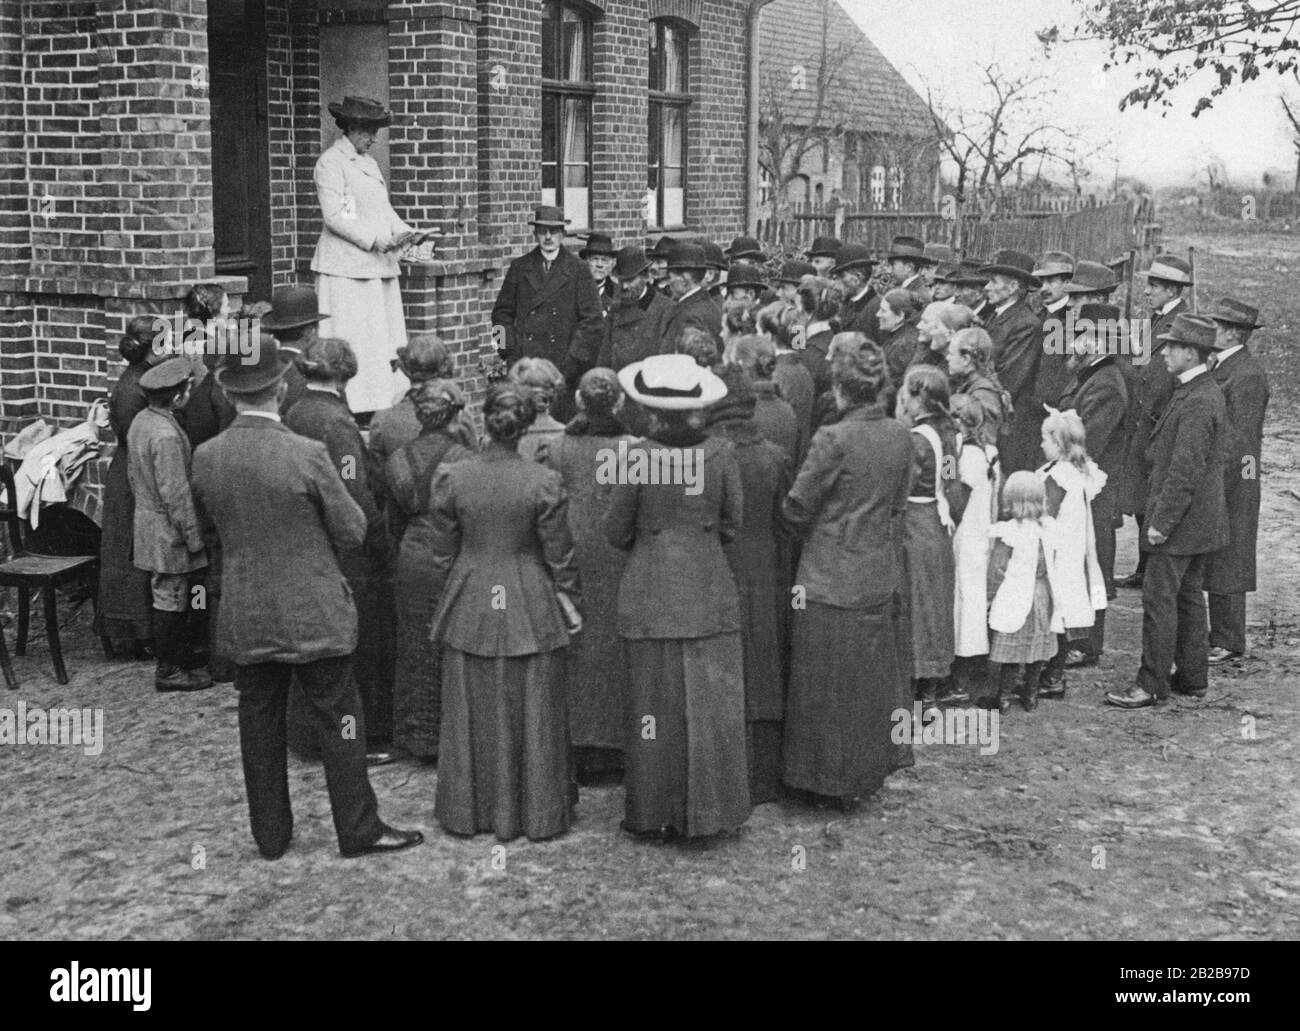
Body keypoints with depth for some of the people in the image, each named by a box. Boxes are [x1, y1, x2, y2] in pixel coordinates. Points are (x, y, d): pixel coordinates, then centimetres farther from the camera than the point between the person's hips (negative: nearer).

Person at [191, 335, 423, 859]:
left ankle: (270, 834, 25)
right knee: (338, 720, 8)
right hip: (313, 616, -4)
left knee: (260, 725, 14)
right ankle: (359, 830, 17)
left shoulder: (205, 458, -5)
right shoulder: (306, 455, -19)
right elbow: (353, 531, -11)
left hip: (244, 618, 4)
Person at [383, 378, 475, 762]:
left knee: (417, 650, 14)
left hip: (412, 561, 5)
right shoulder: (463, 459, -14)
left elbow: (394, 522, 12)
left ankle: (417, 735, 22)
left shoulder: (398, 459, 3)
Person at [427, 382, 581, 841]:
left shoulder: (450, 478, -8)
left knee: (473, 717, 14)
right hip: (531, 613, -2)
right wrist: (570, 605, 8)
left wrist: (445, 602, 14)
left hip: (468, 611, 2)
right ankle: (537, 812, 20)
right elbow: (560, 558, -6)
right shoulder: (544, 483, -13)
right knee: (532, 717, 10)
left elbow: (441, 556, 0)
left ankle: (470, 811, 25)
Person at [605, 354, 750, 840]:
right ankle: (707, 809, 14)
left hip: (650, 590, -2)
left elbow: (616, 530, -4)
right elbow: (733, 521, 5)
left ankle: (654, 814, 14)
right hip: (710, 587, 2)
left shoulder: (638, 455, -12)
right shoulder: (720, 453, -5)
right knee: (710, 703, 9)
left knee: (655, 703, 6)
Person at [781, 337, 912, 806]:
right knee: (871, 682, 17)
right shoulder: (899, 438, 0)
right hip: (880, 578, 6)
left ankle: (829, 778, 16)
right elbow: (898, 507, 10)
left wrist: (817, 526, 8)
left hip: (830, 581, -6)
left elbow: (796, 507, -12)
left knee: (828, 687, 7)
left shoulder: (834, 439, -19)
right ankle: (866, 772, 28)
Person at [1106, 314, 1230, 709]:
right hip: (1199, 519, 10)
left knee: (1159, 598, -5)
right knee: (1188, 595, 16)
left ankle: (1152, 685, 1)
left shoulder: (1196, 403, -22)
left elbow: (1185, 470, -25)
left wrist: (1162, 521, -21)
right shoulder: (1207, 392, 11)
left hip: (1181, 521, -10)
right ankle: (1192, 677, 25)